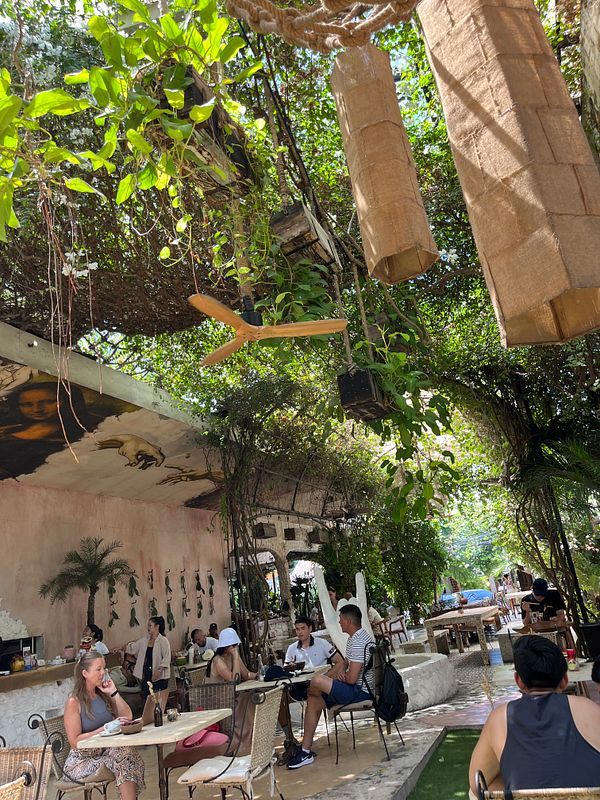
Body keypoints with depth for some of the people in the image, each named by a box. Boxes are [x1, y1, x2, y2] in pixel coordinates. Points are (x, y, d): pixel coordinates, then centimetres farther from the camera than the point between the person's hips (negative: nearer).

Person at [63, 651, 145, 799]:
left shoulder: (103, 694, 9)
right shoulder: (74, 702, -9)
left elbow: (127, 717, 5)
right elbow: (74, 742, -13)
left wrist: (114, 692, -4)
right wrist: (105, 729, -21)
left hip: (105, 752, 5)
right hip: (81, 761, -5)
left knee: (127, 753, -27)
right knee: (123, 755, -28)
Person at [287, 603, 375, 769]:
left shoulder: (358, 642, -22)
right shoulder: (356, 637, 12)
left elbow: (352, 678, -25)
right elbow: (347, 661, 21)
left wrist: (338, 677, -3)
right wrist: (342, 668, -2)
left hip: (360, 692, -11)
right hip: (359, 689, 11)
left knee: (317, 681, -26)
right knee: (314, 701, 8)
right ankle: (305, 752, 12)